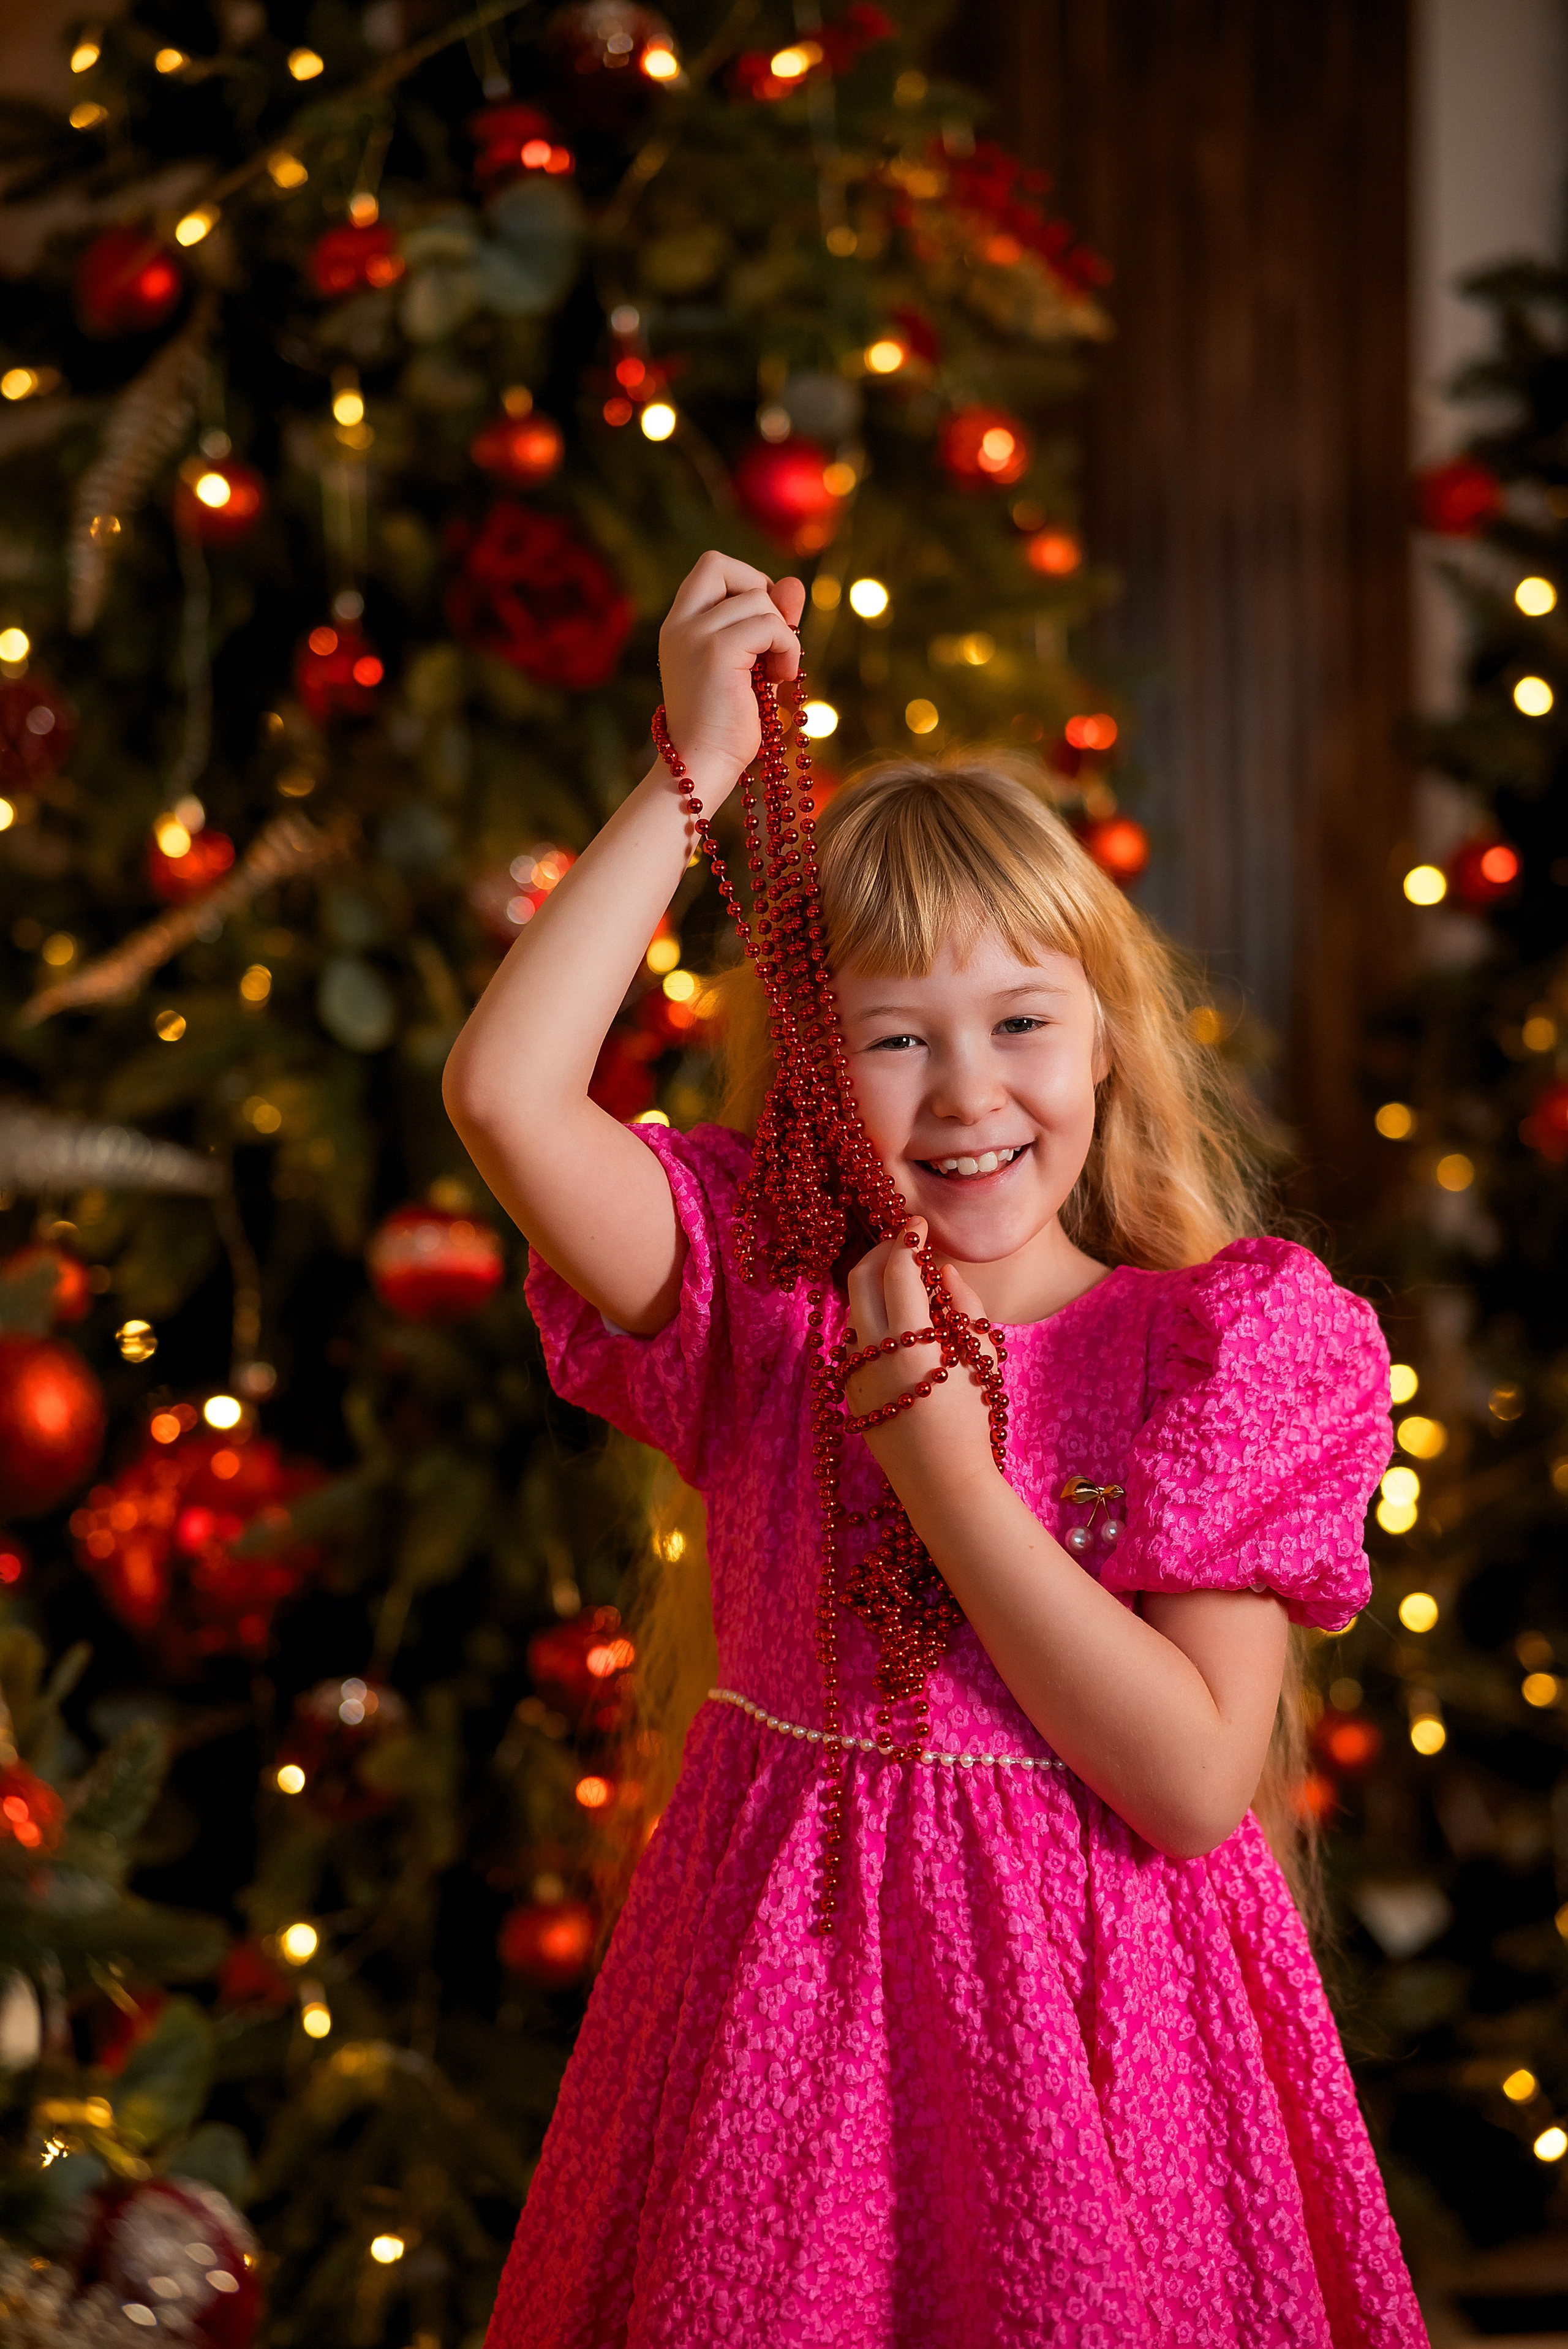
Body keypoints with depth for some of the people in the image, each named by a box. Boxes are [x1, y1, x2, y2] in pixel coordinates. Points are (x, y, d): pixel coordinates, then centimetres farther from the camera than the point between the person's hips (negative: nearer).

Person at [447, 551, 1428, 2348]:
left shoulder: (1223, 1344, -7)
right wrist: (697, 770, -12)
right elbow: (502, 1090, -17)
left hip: (1093, 2014, -2)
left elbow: (1198, 1785, -15)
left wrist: (934, 1442, -17)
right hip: (783, 1988, 2)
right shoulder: (768, 1303, -1)